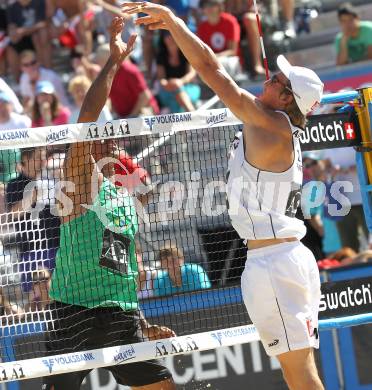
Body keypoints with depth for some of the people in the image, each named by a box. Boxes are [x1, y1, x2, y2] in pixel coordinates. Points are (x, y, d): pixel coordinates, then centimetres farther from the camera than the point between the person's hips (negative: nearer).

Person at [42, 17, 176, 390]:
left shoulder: (124, 198, 20)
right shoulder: (79, 177, 0)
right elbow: (86, 118, -16)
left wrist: (143, 324, 22)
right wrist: (113, 61, -18)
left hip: (122, 316, 7)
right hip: (76, 313, -7)